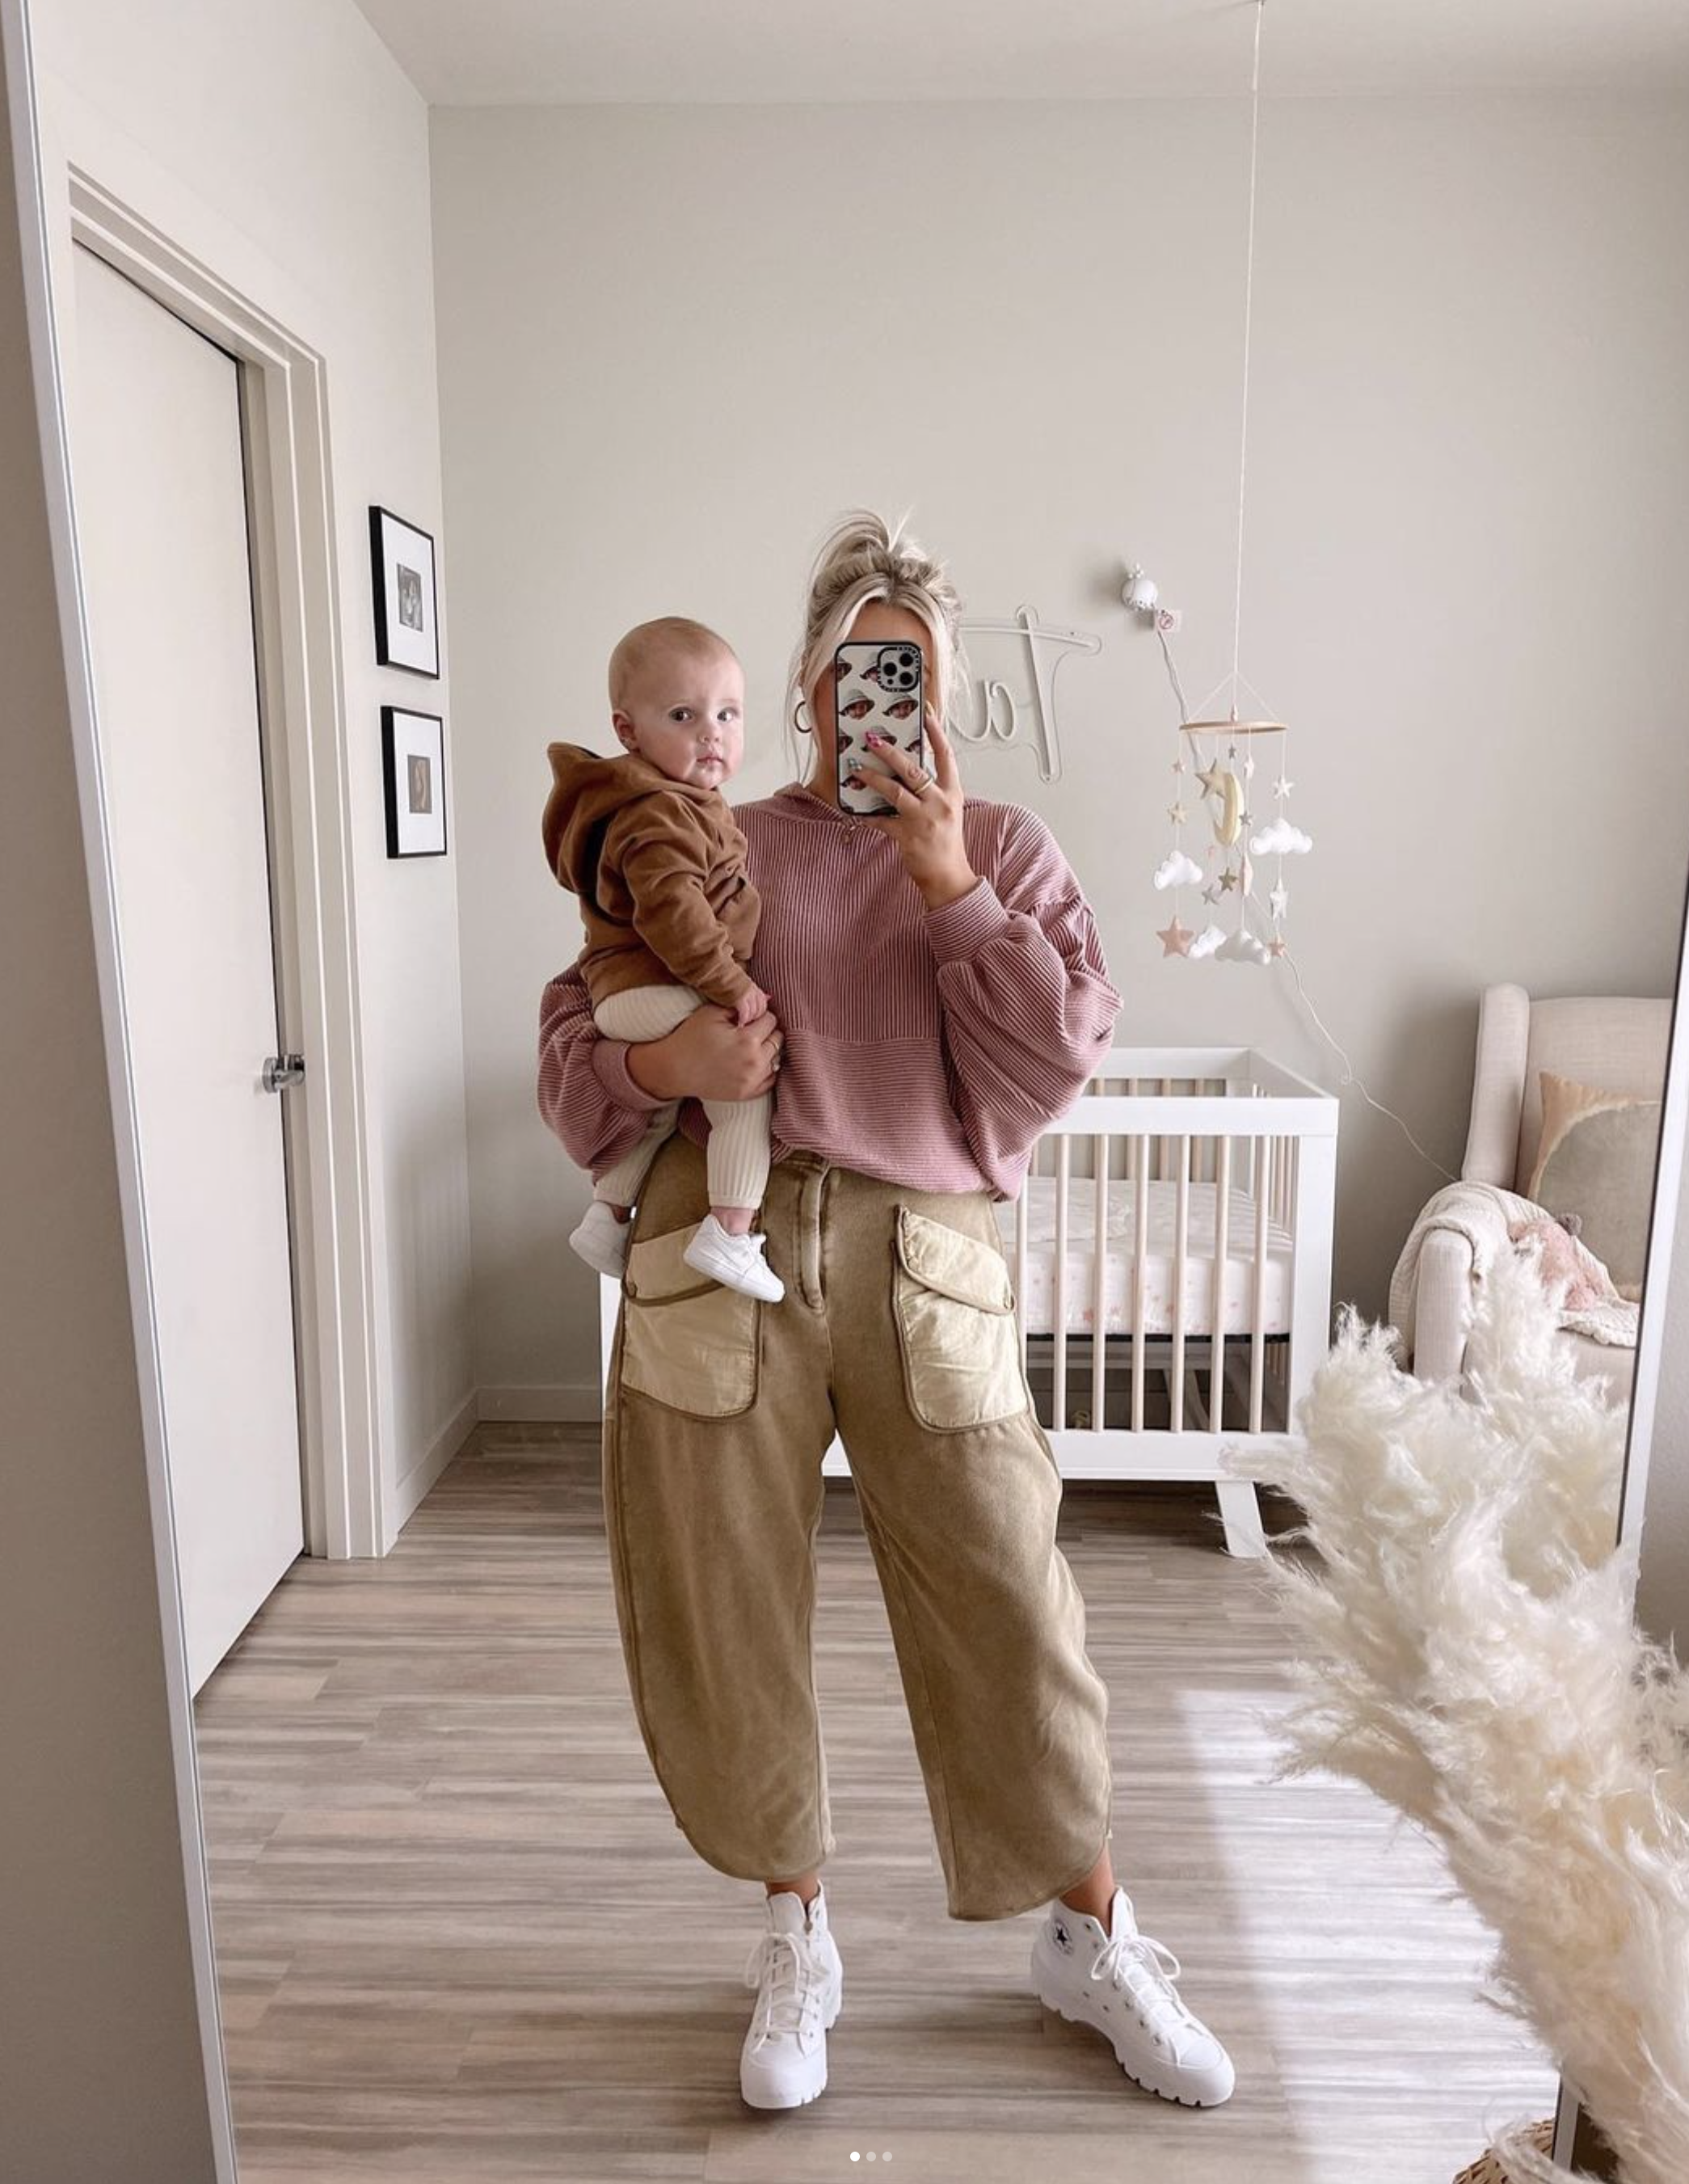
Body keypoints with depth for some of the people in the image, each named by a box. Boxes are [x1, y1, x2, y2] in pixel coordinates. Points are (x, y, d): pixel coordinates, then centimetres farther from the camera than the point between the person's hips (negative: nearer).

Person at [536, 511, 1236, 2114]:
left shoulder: (1003, 851, 11)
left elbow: (1046, 1076, -2)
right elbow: (570, 1040, 11)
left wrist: (949, 885, -8)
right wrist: (659, 1064, -11)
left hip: (929, 1269, -1)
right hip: (717, 1258, 2)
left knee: (1010, 1607, 4)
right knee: (719, 1613, 9)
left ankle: (1091, 1938, 32)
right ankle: (797, 1937, 37)